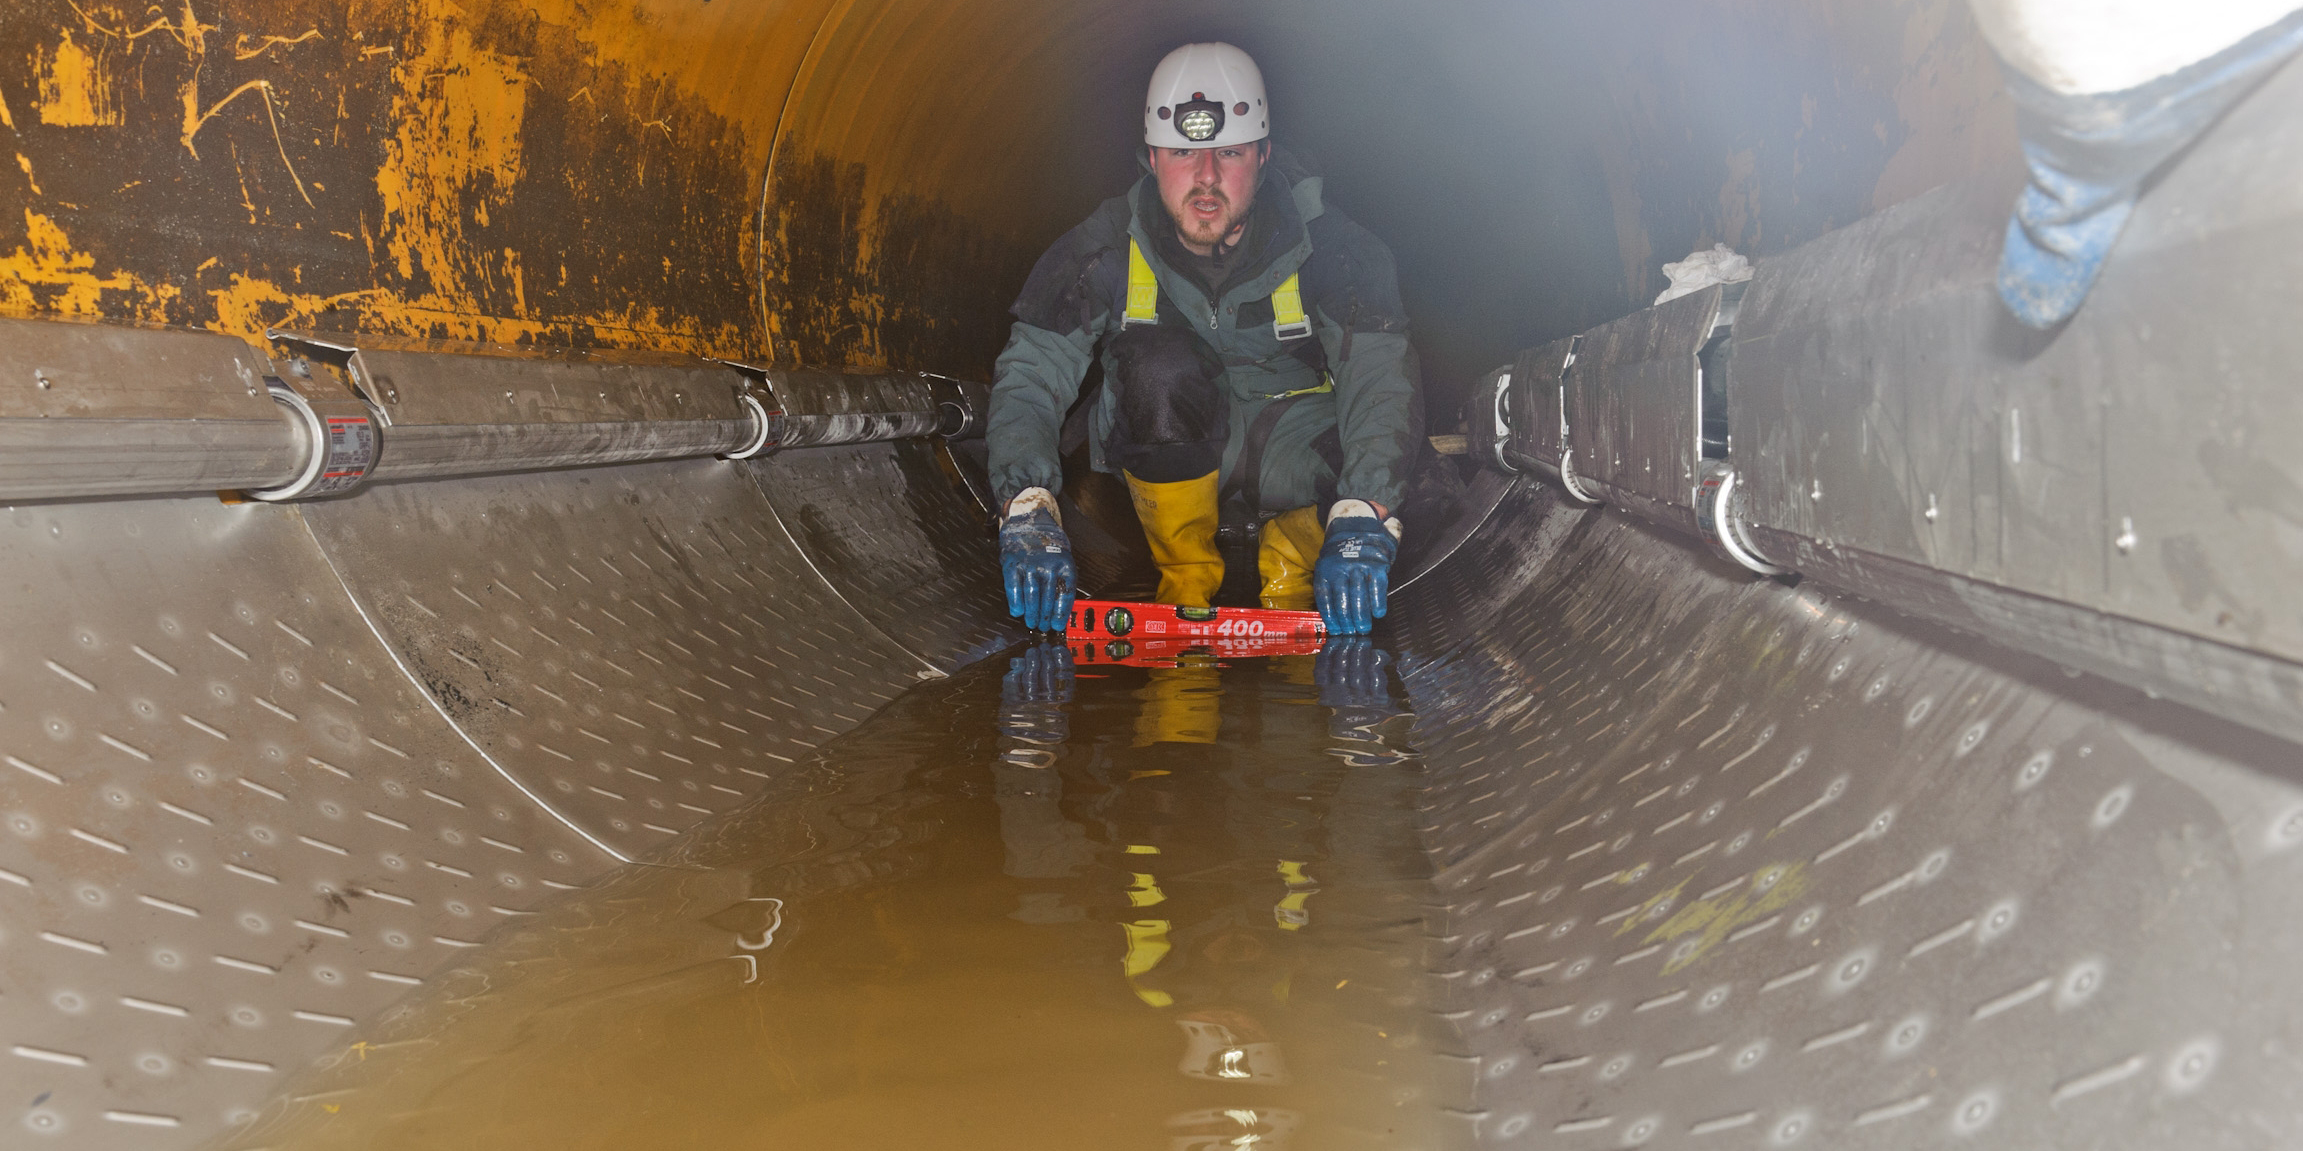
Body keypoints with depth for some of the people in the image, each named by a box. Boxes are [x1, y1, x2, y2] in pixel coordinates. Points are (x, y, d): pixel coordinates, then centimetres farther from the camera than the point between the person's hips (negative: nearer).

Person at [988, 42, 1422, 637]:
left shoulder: (1327, 246, -20)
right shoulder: (1109, 249, -18)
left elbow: (1381, 380, -30)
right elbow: (1028, 375, -22)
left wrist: (1361, 523, -48)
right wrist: (1029, 510, -41)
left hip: (1289, 459, 0)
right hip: (1167, 463, 0)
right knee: (1160, 365, -33)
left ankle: (1291, 582, 5)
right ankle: (1186, 581, -10)